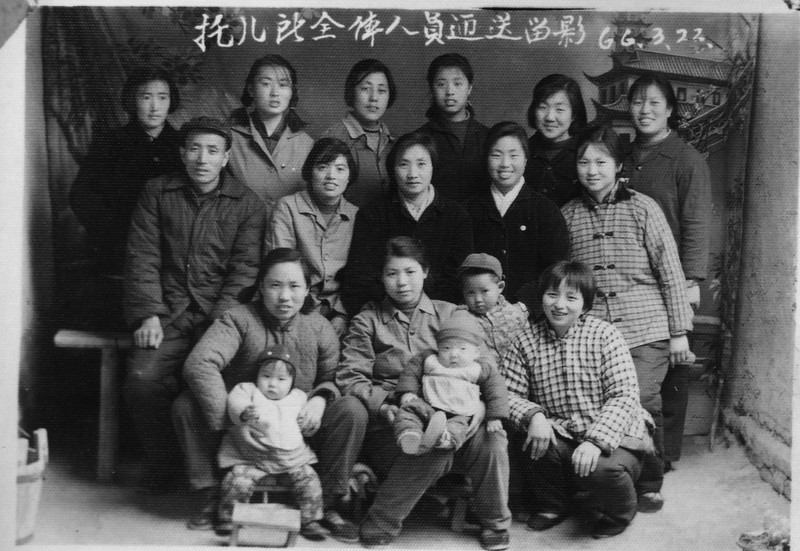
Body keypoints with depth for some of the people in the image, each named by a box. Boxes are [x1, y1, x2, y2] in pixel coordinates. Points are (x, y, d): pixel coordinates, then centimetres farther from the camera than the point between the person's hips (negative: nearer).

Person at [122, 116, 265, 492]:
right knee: (142, 379, -23)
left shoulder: (246, 204, 6)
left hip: (220, 317, -1)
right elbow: (142, 257, 5)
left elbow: (245, 268, -1)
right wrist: (148, 315, -7)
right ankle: (161, 460, 4)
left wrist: (220, 321, -14)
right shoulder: (157, 193, 10)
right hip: (169, 313, 2)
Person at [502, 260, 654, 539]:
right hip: (561, 434, 3)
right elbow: (508, 393, -3)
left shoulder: (605, 335, -9)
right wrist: (533, 416, -24)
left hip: (615, 433, -2)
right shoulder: (526, 340, -1)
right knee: (541, 443, -28)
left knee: (603, 469, -31)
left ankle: (615, 514, 8)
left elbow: (624, 396, -16)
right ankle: (552, 504, 8)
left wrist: (596, 441, -28)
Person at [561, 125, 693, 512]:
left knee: (642, 404, -9)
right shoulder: (568, 214, 9)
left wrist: (679, 330, 1)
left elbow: (670, 272, 3)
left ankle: (649, 485, 12)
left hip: (645, 328, -2)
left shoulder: (642, 208, 2)